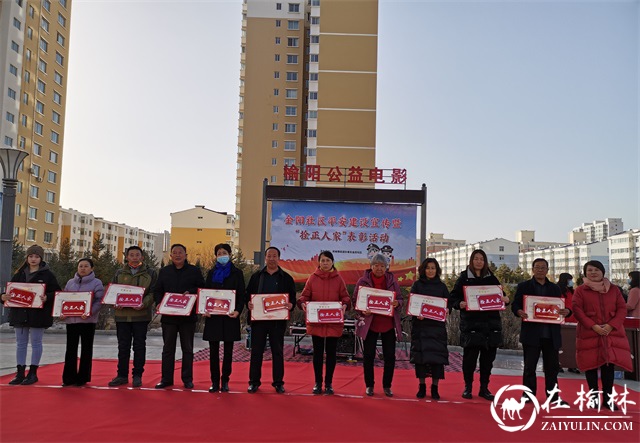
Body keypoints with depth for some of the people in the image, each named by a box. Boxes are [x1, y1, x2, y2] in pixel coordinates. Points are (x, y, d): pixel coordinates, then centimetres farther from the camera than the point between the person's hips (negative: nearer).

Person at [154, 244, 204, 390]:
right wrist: (159, 303, -8)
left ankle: (187, 379, 13)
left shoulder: (194, 271, 4)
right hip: (168, 316, 2)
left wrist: (190, 292, -16)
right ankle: (166, 379, 15)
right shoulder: (164, 271, 10)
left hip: (188, 316, -2)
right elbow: (157, 291, 10)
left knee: (187, 349, 5)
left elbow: (202, 289, 2)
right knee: (168, 348, 7)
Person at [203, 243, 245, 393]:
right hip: (213, 316, 2)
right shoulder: (211, 273, 12)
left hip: (230, 316, -2)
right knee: (213, 351, 3)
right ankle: (215, 381, 10)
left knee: (228, 351, 4)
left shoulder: (237, 273, 5)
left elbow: (241, 295, 2)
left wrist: (238, 311, -14)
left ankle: (225, 381, 13)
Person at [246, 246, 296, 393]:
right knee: (256, 351, 5)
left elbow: (293, 297, 4)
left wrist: (291, 305, -16)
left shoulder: (286, 278, 6)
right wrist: (248, 303, -12)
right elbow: (248, 294, 9)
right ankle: (254, 382, 14)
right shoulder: (256, 276, 10)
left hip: (278, 320, -1)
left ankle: (278, 383, 14)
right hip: (258, 319, 1)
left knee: (278, 352, 5)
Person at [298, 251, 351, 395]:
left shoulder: (338, 279, 3)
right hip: (316, 322, 0)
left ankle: (329, 383, 18)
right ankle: (318, 383, 19)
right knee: (317, 352, 7)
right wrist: (303, 303, -18)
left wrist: (345, 305, -17)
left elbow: (345, 297, 3)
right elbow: (304, 295, 3)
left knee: (331, 352, 6)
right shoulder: (312, 278, 3)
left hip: (334, 323, 0)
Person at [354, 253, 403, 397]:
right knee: (368, 356, 4)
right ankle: (369, 385, 20)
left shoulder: (392, 281, 5)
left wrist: (397, 303, -15)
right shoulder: (363, 281, -1)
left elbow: (400, 299, 8)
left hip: (388, 323, 2)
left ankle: (387, 386, 20)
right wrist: (362, 310, -18)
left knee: (390, 356, 5)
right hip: (369, 323, -1)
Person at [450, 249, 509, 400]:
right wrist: (459, 304, -20)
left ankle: (484, 388, 17)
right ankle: (468, 387, 13)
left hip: (490, 323, 3)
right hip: (470, 323, -3)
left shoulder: (491, 278, 12)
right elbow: (454, 297, 0)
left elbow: (501, 296, 14)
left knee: (488, 357, 6)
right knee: (470, 356, -2)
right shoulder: (463, 278, 3)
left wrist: (506, 299, -8)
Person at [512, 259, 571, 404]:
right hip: (531, 333, -3)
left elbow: (561, 307, 11)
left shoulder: (555, 288, 15)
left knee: (552, 366, 8)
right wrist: (519, 312, -23)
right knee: (530, 366, 2)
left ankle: (553, 395, 18)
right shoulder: (523, 286, 5)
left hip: (551, 334, 3)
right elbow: (515, 305, 0)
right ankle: (528, 394, 11)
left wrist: (566, 311, -13)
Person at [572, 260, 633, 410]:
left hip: (612, 333, 2)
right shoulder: (580, 290, 2)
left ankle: (608, 398, 10)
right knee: (591, 365, 2)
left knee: (609, 364, 1)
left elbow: (622, 309, 4)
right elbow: (577, 310, -6)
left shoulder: (614, 289, 10)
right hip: (589, 333, -2)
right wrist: (593, 326, -16)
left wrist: (611, 326, -11)